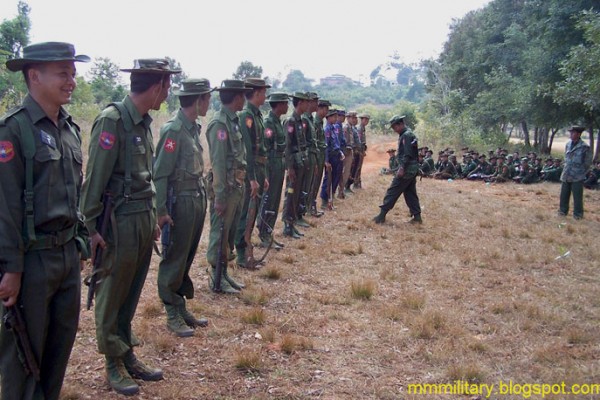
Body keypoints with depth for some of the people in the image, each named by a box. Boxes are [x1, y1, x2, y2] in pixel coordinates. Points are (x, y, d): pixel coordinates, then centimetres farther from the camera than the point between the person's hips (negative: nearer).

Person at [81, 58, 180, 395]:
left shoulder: (144, 121, 9)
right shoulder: (112, 120, -16)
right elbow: (95, 178, -16)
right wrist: (92, 227, -15)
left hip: (144, 220, 8)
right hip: (120, 223, -8)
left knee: (131, 294, 17)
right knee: (112, 297, 6)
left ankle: (128, 355, 29)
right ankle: (114, 364, 19)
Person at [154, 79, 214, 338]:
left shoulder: (193, 128, 9)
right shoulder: (173, 129, -16)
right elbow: (160, 173, -17)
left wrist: (203, 198, 11)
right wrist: (161, 210, -19)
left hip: (197, 200, 8)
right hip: (180, 202, -8)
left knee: (187, 258, 16)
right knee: (174, 261, 3)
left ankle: (182, 309, 27)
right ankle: (173, 315, 14)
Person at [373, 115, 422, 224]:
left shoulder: (406, 135, -14)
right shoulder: (409, 134, 17)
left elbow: (407, 154, -22)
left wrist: (402, 168, -23)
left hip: (406, 169, -10)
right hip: (412, 169, 10)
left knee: (392, 191, -7)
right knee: (410, 193, 11)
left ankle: (382, 215, -5)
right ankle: (417, 217, 11)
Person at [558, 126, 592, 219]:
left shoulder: (584, 147, -12)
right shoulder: (568, 144, 6)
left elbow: (588, 162, -6)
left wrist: (581, 172, -4)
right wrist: (566, 168, 14)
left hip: (577, 177, -6)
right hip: (566, 175, 6)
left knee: (577, 196, -1)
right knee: (564, 194, 12)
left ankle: (578, 214, 9)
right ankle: (563, 210, 26)